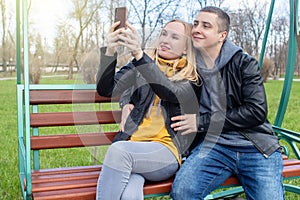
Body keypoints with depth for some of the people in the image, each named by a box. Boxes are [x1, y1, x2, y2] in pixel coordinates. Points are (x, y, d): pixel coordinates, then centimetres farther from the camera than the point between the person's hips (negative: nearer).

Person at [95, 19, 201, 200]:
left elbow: (172, 93, -15)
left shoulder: (192, 77, 8)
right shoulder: (139, 66, 16)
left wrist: (139, 54, -26)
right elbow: (106, 90, 3)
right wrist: (110, 52, -16)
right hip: (132, 144, 2)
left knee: (119, 150, -33)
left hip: (167, 150, -1)